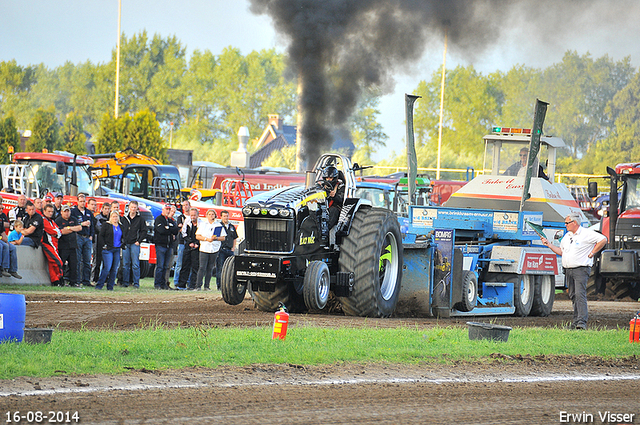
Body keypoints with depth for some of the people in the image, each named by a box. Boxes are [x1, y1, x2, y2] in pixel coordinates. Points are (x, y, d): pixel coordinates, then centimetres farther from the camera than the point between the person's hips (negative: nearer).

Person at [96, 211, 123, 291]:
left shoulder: (120, 226, 15)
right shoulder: (106, 225, 1)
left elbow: (123, 237, 27)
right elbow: (101, 236, -1)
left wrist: (122, 244, 12)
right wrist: (104, 245, -9)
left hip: (117, 250, 5)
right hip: (108, 249, -5)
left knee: (114, 269, 3)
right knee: (107, 268, -14)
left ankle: (110, 286, 8)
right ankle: (99, 285, -9)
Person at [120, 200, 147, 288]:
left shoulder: (140, 219, 5)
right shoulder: (124, 218, 13)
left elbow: (144, 231, 5)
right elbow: (120, 230, 15)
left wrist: (139, 241, -6)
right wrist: (122, 241, 3)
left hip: (135, 244, -3)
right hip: (125, 244, 3)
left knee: (135, 264, -5)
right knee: (125, 264, 2)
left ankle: (136, 282, -2)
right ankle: (125, 282, 7)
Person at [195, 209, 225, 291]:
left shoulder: (219, 226, 11)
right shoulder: (202, 225, 11)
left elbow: (223, 238, 8)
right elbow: (197, 236, 4)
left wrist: (215, 238, -11)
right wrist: (207, 239, -10)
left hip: (214, 249, 1)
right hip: (204, 249, -1)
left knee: (210, 269, 2)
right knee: (202, 268, -9)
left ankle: (206, 286, 6)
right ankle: (198, 286, -8)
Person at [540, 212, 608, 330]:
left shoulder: (587, 234, -7)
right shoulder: (567, 236, 17)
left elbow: (603, 240, -9)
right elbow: (561, 251, 24)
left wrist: (592, 253, -8)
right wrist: (548, 244, 15)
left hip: (581, 269, -8)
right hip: (568, 270, 8)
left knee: (580, 294, -17)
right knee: (573, 296, 9)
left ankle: (582, 322, -23)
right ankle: (576, 321, 16)